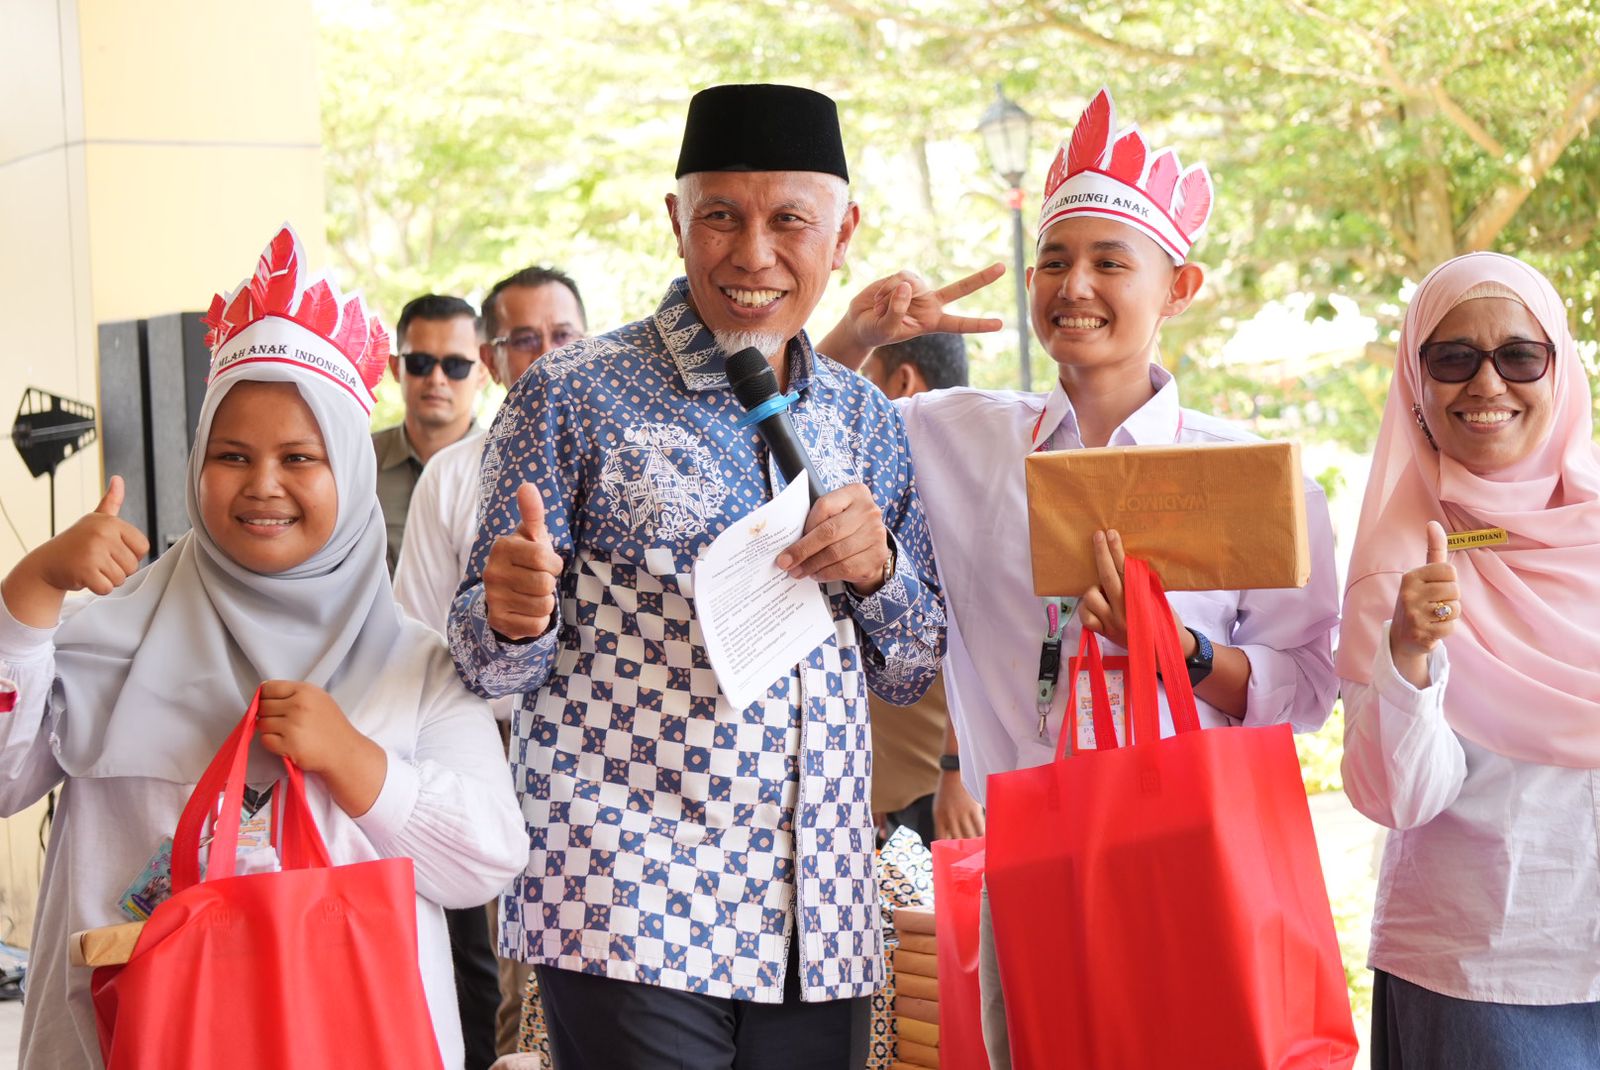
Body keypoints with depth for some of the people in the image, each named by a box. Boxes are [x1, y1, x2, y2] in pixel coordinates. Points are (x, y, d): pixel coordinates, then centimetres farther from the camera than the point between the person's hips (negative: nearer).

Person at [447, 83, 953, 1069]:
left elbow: (913, 674, 15)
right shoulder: (574, 397, -1)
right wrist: (513, 623, -24)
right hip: (629, 903, -4)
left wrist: (880, 571, -6)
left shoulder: (869, 421, 11)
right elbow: (493, 667, -1)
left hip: (820, 914, 4)